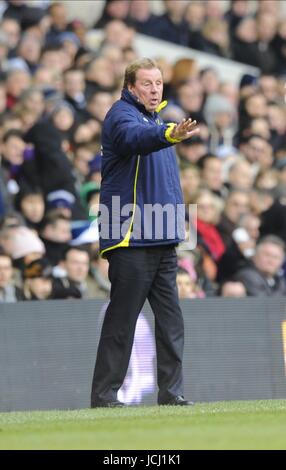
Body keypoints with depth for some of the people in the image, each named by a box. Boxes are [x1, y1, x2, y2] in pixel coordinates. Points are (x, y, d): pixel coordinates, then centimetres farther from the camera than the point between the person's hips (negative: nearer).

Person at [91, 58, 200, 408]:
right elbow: (135, 137, -32)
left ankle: (171, 391, 10)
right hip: (131, 240, -9)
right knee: (122, 320, -7)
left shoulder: (157, 121, 21)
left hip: (163, 241, 9)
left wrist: (176, 224, 18)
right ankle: (103, 394, -3)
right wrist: (170, 134, -52)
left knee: (170, 320, 7)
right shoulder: (122, 115, -7)